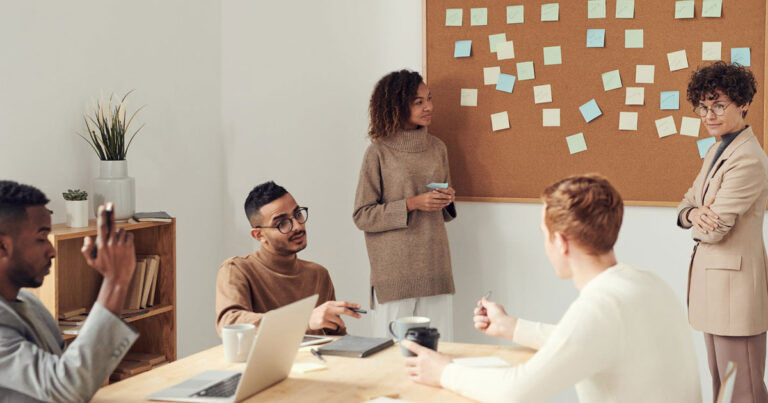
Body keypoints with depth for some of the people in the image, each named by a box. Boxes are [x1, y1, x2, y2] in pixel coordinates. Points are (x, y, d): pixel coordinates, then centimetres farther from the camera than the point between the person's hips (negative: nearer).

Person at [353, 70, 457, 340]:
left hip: (435, 267, 4)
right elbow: (362, 216, -5)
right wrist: (412, 204, -13)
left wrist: (447, 200, 1)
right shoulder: (379, 152, -3)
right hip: (394, 274, -4)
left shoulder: (437, 148, 12)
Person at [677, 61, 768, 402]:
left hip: (734, 283, -10)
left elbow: (714, 230, -22)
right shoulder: (717, 151, 12)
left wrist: (698, 221, 1)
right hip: (713, 281, 10)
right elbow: (687, 204, 12)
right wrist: (694, 214, -11)